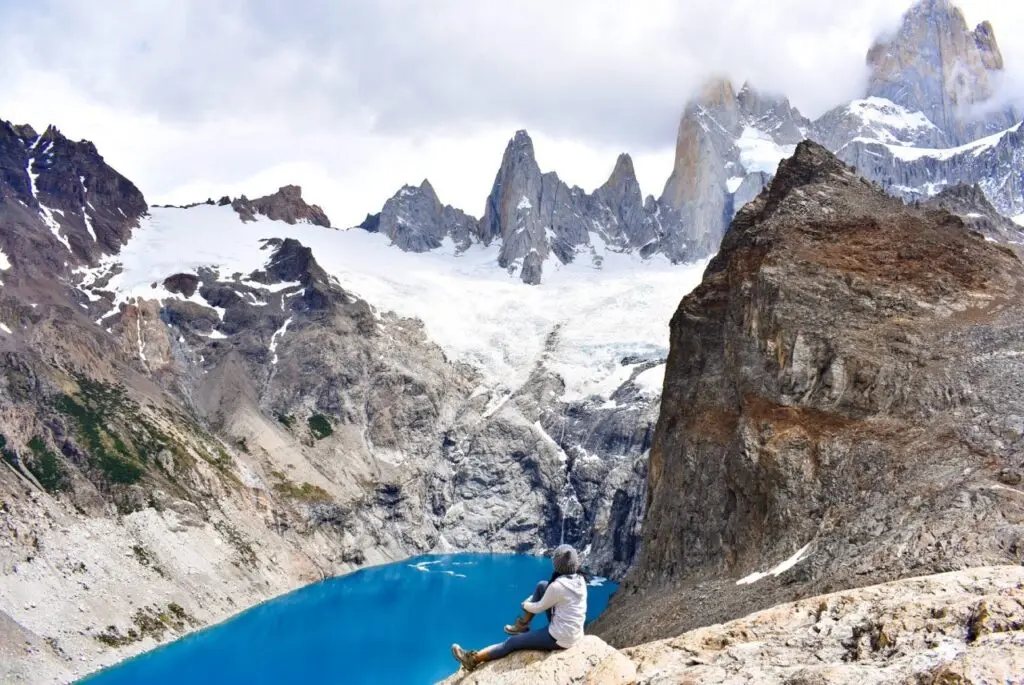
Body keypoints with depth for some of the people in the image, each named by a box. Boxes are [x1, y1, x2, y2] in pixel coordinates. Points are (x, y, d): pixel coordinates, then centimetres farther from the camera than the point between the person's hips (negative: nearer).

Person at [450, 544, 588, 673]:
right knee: (542, 586, 11)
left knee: (513, 642, 4)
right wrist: (530, 601, 19)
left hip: (559, 639, -7)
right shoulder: (580, 580, -2)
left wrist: (525, 605, 13)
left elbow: (539, 608, -8)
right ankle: (522, 624, 27)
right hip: (574, 633, 7)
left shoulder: (558, 585, -25)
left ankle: (473, 660, 12)